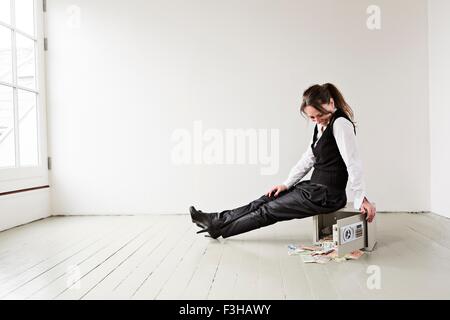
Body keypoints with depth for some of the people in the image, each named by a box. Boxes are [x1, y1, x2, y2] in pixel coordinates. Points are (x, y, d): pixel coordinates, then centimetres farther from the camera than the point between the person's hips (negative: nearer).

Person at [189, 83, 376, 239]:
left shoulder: (341, 124, -17)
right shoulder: (321, 126, 11)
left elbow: (353, 163, -20)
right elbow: (308, 158, 14)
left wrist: (362, 198, -20)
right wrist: (286, 184, 11)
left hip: (326, 195, -9)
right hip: (315, 188, 9)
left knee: (269, 210, -1)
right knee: (268, 199, 9)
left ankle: (219, 228, 14)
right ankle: (217, 220, 17)